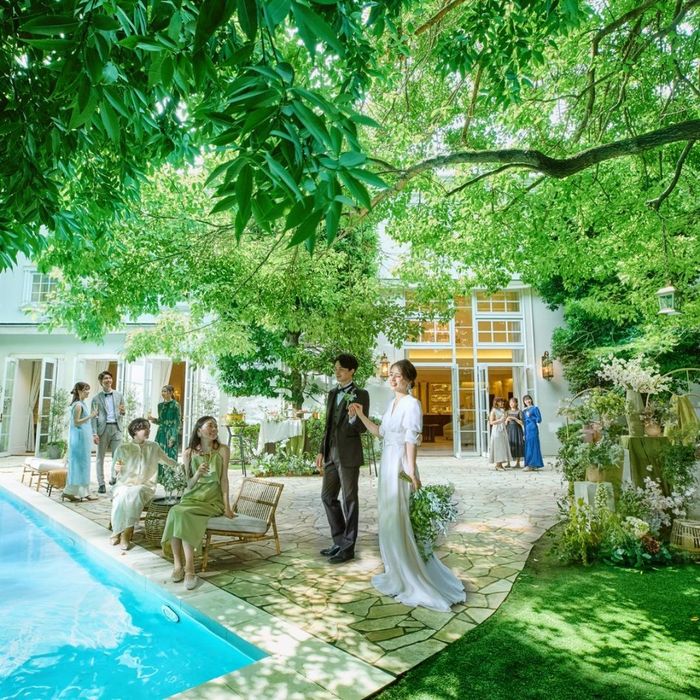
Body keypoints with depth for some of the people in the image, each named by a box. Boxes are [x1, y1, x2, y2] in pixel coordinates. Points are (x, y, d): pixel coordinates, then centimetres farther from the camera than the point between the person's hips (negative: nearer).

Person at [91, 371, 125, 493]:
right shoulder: (96, 398, 5)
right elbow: (94, 417, 2)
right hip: (103, 428, -1)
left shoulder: (119, 396, 12)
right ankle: (101, 484, 11)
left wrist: (123, 412, -6)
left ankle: (114, 478, 13)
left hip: (116, 428, 1)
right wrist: (94, 433, -7)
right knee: (100, 457, 4)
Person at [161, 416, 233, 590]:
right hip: (192, 497, 3)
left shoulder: (222, 450, -2)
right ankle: (178, 564, -19)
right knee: (175, 512, -29)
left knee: (182, 514, -28)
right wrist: (197, 474, -16)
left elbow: (224, 479, -3)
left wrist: (227, 505, -9)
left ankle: (188, 568, -23)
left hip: (213, 499, -3)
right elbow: (189, 485, 6)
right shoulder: (189, 453, 3)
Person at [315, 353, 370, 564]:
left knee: (349, 500, 3)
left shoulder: (360, 395, -8)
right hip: (331, 454, 7)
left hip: (348, 454, -7)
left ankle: (348, 547, 16)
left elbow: (362, 428, -11)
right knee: (327, 497, 13)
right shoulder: (332, 394, 12)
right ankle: (339, 540, 29)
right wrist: (322, 451, 15)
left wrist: (353, 417, -31)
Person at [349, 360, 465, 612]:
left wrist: (411, 472, -21)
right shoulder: (393, 403, 13)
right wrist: (361, 416, 14)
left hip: (400, 466, -9)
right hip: (387, 464, 9)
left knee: (399, 521, 0)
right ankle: (396, 574, 32)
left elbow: (412, 440, -18)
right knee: (388, 519, 16)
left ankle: (409, 580, 17)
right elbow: (381, 432, 18)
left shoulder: (411, 404, -13)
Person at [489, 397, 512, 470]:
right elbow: (491, 422, -10)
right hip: (496, 430, -7)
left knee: (503, 447, 5)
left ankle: (500, 464, 9)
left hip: (503, 431, 7)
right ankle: (498, 465, -3)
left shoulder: (503, 410, 15)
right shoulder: (493, 411, -5)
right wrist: (499, 420, -19)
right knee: (498, 447, -7)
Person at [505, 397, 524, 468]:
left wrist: (514, 418, -16)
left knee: (517, 445, -4)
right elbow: (505, 423, 9)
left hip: (517, 430, -3)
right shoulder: (507, 412, 11)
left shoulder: (519, 411, 1)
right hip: (509, 430, 3)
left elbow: (521, 422, -6)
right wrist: (507, 420, -11)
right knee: (509, 445, -2)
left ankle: (517, 463, 4)